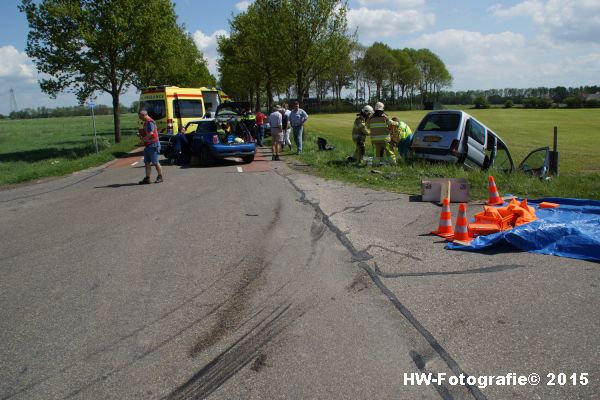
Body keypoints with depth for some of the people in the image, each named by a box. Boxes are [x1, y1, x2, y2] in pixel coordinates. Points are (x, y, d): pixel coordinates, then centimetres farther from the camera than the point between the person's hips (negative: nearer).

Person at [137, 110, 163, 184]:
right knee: (147, 162, 8)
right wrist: (140, 134, 9)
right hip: (148, 145, 10)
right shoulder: (146, 122, 18)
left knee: (155, 162, -2)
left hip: (153, 144, -10)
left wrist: (143, 139, -15)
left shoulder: (150, 122, -14)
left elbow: (150, 133, -26)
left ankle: (160, 177, 9)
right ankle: (147, 178, 10)